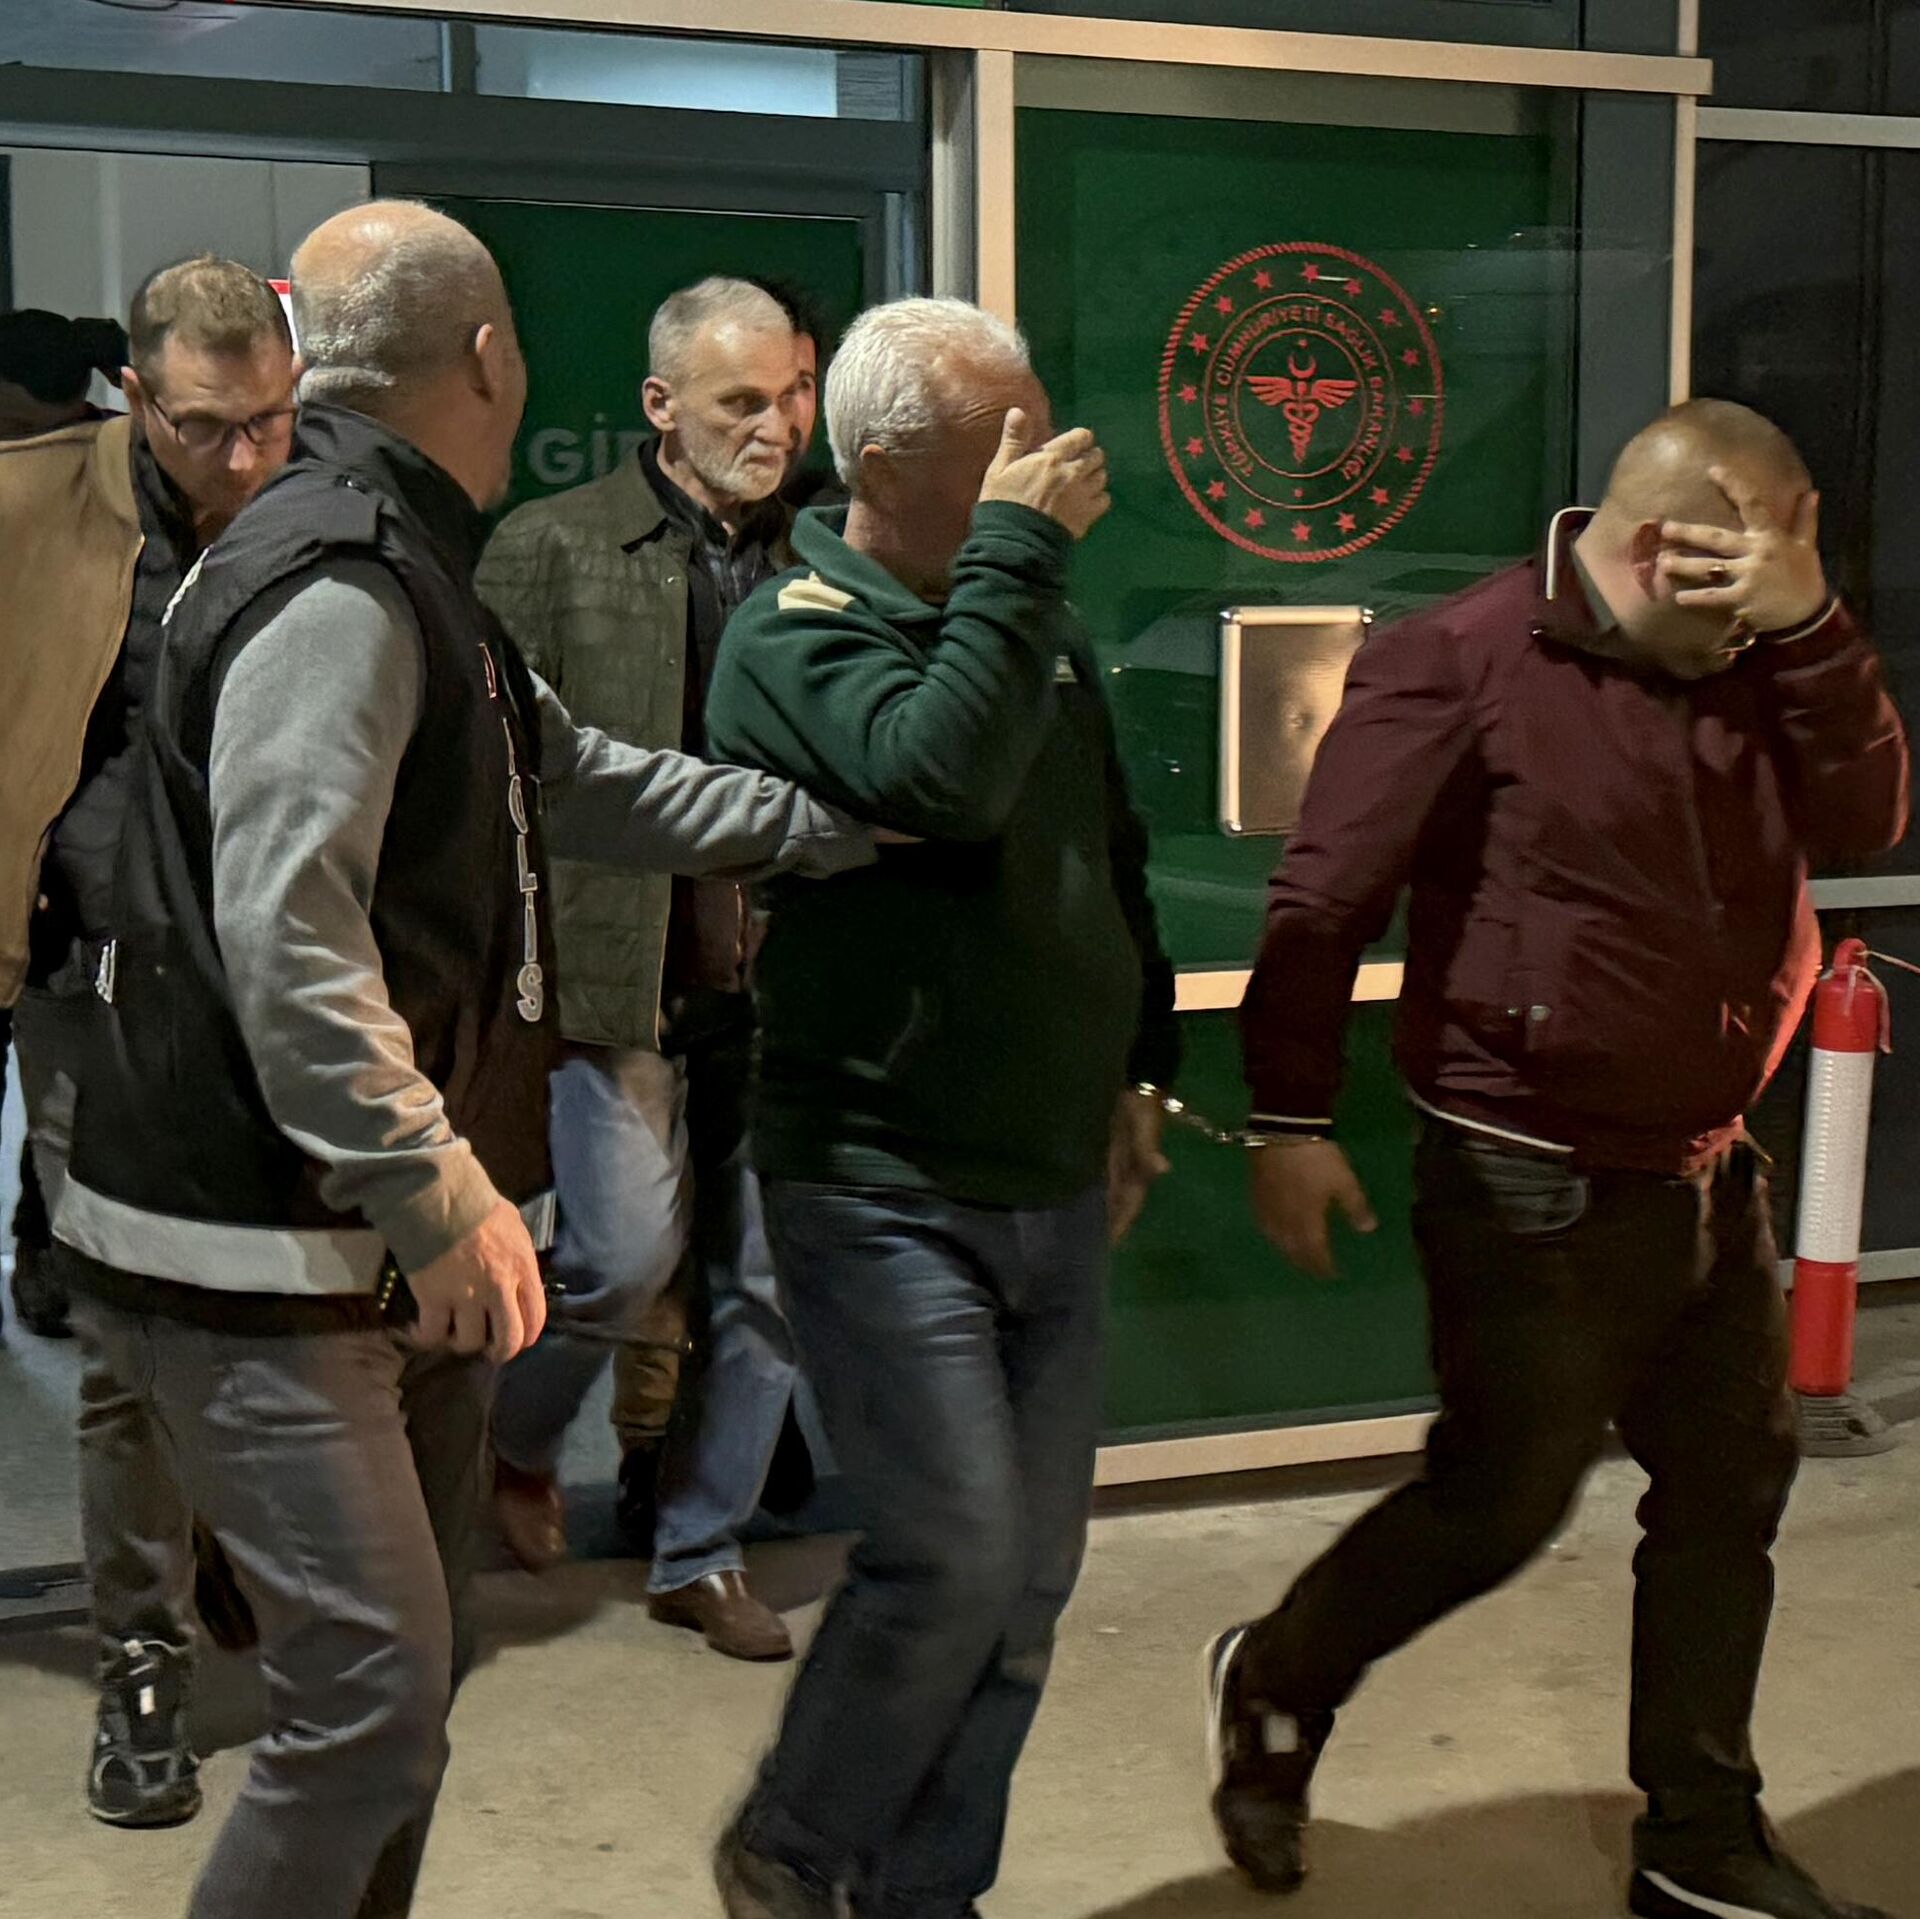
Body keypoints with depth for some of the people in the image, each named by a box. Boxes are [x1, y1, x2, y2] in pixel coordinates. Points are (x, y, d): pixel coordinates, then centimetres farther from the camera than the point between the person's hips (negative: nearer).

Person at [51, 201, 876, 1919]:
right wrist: (439, 1195, -26)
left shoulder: (408, 574, 15)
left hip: (387, 1233, 11)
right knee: (373, 1695, -10)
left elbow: (587, 784, 23)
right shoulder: (337, 582, -18)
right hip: (263, 1255, -10)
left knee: (415, 1668, 17)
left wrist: (855, 821, 22)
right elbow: (283, 931, -26)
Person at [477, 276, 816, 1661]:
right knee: (627, 1258, -9)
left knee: (767, 1283, 8)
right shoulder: (554, 549, -2)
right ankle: (521, 1442, 24)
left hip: (786, 977, 4)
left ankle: (702, 1553, 26)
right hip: (628, 969, -4)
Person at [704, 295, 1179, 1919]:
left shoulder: (1039, 626, 10)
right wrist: (1016, 551, -23)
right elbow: (939, 775, -32)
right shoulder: (796, 637, -11)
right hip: (884, 1190, -7)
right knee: (953, 1551, -12)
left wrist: (1135, 1066, 20)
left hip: (1055, 1183, 7)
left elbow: (1113, 857, 22)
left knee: (1029, 1578, 10)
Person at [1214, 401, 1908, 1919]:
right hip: (1539, 1190, -7)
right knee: (1503, 1502, 2)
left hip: (1708, 1173, 7)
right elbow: (1325, 901, -15)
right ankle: (1278, 1687, 28)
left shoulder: (1750, 669, 7)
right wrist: (1293, 1119, -16)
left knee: (1728, 1494, 12)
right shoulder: (1465, 666, -14)